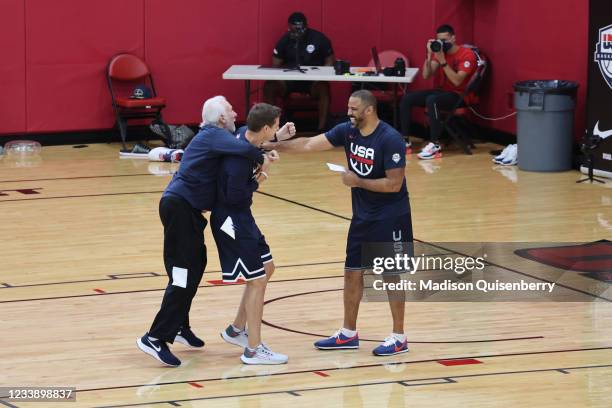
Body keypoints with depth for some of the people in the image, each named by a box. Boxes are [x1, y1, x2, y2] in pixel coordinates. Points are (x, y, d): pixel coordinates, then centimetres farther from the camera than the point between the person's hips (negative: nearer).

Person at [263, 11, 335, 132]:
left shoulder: (319, 39, -4)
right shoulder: (285, 40, 3)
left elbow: (329, 62, 0)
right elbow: (275, 64, 7)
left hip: (313, 80, -3)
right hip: (289, 79, 3)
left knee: (323, 89, -36)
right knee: (269, 86, -25)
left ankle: (322, 128, -35)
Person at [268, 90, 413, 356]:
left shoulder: (390, 140, -21)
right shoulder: (347, 131, -1)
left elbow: (394, 184, -22)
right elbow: (309, 144, -4)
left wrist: (357, 181, -20)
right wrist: (275, 145, -13)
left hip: (390, 218, -7)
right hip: (362, 215, 7)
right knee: (352, 272, 11)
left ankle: (399, 338, 9)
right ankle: (348, 334, 21)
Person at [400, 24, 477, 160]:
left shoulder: (467, 55, -15)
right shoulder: (439, 52, 6)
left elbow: (457, 81, -25)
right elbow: (426, 75, -1)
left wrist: (442, 61, -28)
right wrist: (429, 55, -14)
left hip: (457, 95, -7)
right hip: (440, 91, 7)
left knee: (431, 100, -37)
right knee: (407, 98, -10)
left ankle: (435, 144, -34)